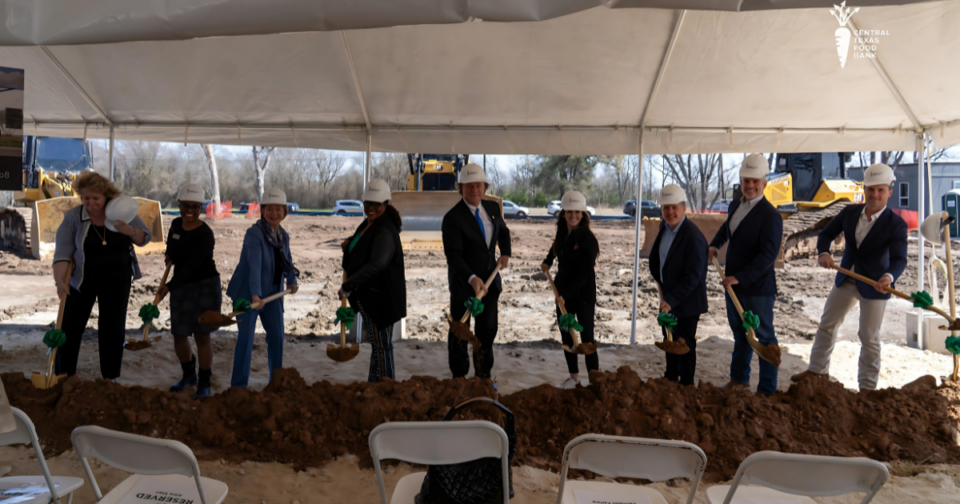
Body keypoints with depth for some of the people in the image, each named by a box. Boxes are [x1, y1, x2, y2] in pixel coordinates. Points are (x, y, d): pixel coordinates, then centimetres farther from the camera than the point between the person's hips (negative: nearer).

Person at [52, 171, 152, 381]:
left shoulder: (121, 210, -7)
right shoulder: (73, 217, -13)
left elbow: (145, 238, -1)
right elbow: (62, 253, -17)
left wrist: (129, 231, -22)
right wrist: (60, 280, -30)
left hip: (117, 280, 1)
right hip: (82, 280, -1)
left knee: (113, 328, 5)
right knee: (70, 326, 4)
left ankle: (109, 376, 16)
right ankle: (63, 374, 20)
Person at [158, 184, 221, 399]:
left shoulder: (205, 234, -17)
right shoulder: (176, 224, 5)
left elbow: (192, 265, -24)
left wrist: (169, 286, -29)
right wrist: (170, 256, 7)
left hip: (205, 286, -6)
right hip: (181, 287, 6)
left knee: (202, 336, -3)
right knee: (179, 335, 11)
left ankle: (204, 383, 11)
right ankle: (188, 375, 34)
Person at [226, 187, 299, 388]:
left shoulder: (283, 236, 2)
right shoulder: (254, 234, -20)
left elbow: (287, 260, 18)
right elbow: (255, 265, -32)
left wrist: (291, 280, 6)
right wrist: (255, 294, -41)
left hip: (272, 292, 7)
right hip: (248, 292, -7)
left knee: (277, 335, 9)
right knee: (246, 336, -5)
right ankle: (238, 384, 6)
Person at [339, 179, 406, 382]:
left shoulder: (385, 231, -20)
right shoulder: (366, 225, 11)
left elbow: (377, 264, -33)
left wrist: (347, 286, -32)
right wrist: (349, 247, 4)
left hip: (380, 297, -10)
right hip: (367, 296, 10)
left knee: (381, 345, -3)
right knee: (377, 343, 19)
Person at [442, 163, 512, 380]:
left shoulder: (493, 208, 2)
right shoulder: (453, 218, -18)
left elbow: (503, 231, 21)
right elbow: (453, 255, -25)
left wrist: (505, 253, 3)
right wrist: (472, 278, -39)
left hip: (490, 279, 5)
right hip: (463, 282, -5)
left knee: (488, 329, 13)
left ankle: (483, 375, 28)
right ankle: (459, 377, 23)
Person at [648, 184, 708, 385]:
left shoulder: (693, 236, -26)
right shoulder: (664, 226, 0)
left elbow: (693, 276, -26)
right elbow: (655, 258, 16)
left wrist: (671, 300, -28)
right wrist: (660, 282, 9)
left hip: (686, 302, -8)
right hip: (668, 297, 8)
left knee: (685, 346, 6)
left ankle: (686, 386, 22)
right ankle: (671, 377, 42)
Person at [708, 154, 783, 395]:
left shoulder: (770, 215, -18)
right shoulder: (735, 206, 7)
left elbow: (768, 255, -25)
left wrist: (740, 277, -28)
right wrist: (714, 245, 14)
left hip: (757, 287, -8)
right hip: (733, 284, 8)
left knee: (763, 336, 5)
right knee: (740, 333, 21)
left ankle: (767, 389, 18)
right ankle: (739, 378, 36)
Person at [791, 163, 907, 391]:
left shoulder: (896, 224, -17)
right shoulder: (849, 212, -4)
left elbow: (899, 259, -25)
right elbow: (826, 234, 3)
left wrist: (889, 277, -47)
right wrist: (823, 253, -19)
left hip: (874, 285, -5)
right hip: (845, 279, 5)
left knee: (869, 337, 3)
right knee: (827, 324, 16)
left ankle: (867, 387, 19)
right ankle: (817, 369, 34)